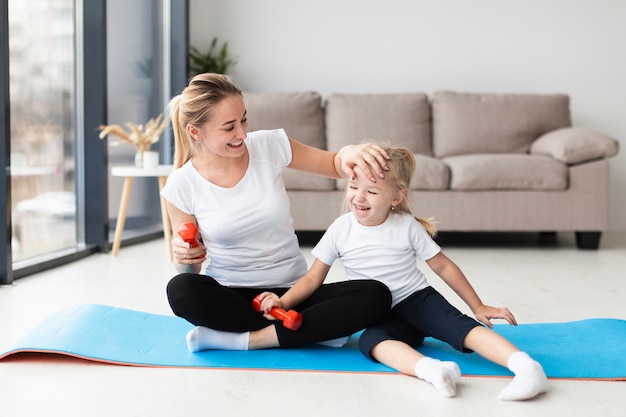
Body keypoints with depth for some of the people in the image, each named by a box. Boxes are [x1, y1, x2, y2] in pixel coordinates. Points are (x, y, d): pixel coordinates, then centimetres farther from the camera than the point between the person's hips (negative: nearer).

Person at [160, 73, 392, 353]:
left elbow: (335, 166, 7)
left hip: (293, 290, 1)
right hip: (230, 296, -1)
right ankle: (315, 329, -20)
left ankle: (237, 339, -23)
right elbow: (188, 272, 4)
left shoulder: (270, 146, -5)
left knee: (375, 296, -22)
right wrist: (183, 257, -20)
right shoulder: (182, 185, -7)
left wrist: (348, 153, -17)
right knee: (180, 290, -34)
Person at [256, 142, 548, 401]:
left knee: (459, 325, -30)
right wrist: (283, 301, -19)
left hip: (418, 299, 0)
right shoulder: (341, 229, -3)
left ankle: (526, 366, -42)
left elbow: (443, 266, 1)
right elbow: (313, 278, -1)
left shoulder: (408, 226, -7)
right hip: (382, 317, 1)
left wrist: (478, 307, 2)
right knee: (370, 341, -33)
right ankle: (431, 369, -56)